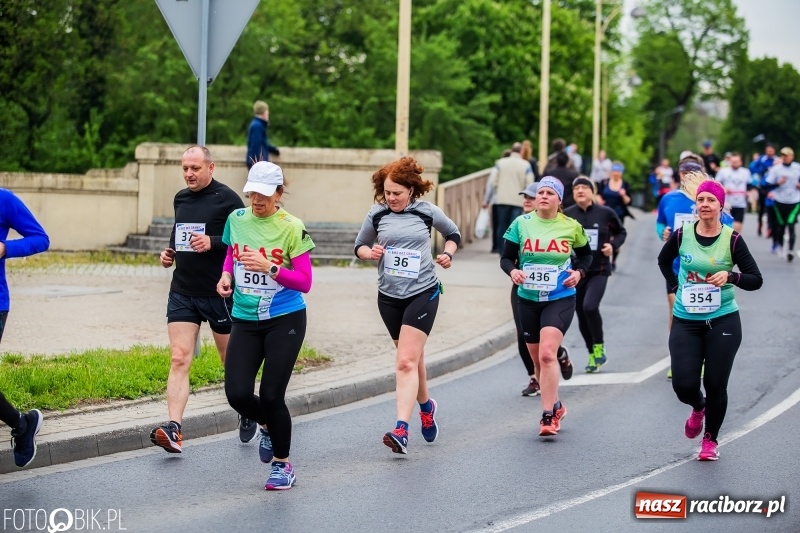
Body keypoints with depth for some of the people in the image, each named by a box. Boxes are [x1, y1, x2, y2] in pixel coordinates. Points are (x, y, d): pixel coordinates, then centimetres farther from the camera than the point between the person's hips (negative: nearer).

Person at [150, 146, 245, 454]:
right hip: (182, 292, 5)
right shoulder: (180, 199, 12)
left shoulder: (227, 199, -8)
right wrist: (170, 253, 9)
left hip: (218, 293, -5)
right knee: (179, 359, -9)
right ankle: (174, 431, -18)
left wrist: (212, 243, -23)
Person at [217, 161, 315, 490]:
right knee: (237, 394, -9)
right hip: (245, 320, 4)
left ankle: (282, 465, 17)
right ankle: (267, 426, 28)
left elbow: (304, 282, -10)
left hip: (285, 320, -4)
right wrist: (226, 274, 1)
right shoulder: (237, 219, 2)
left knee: (271, 396, -6)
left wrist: (269, 268, -23)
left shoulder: (291, 228, -11)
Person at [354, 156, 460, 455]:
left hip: (423, 293, -3)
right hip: (389, 296, 3)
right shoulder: (377, 214, 1)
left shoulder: (426, 212, -3)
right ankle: (426, 406, 44)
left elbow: (453, 233, 15)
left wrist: (448, 253, -4)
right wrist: (368, 253, -9)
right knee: (413, 356, 17)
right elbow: (359, 245, 13)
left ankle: (401, 430, -22)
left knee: (406, 362, -14)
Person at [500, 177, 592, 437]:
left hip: (560, 299, -3)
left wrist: (579, 272, -4)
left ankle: (548, 416, -19)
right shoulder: (521, 224, -1)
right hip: (528, 299, 3)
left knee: (547, 354, -21)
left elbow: (586, 254, 15)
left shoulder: (572, 227, -1)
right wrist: (512, 270, -19)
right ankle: (555, 405, 36)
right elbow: (506, 258, 3)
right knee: (537, 360, 13)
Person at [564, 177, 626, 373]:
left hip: (598, 270, -3)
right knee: (581, 314, 7)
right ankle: (592, 354, 27)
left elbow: (621, 232, 12)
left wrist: (613, 245, -6)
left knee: (590, 306, -23)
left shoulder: (605, 213, -3)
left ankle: (599, 346, 0)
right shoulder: (567, 215, -2)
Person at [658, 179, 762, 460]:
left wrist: (731, 276, -23)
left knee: (715, 384, 1)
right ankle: (698, 408, 32)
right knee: (684, 385, -5)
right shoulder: (682, 235, -2)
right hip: (686, 322, 2)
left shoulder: (732, 240, -8)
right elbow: (664, 260, 20)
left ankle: (711, 440, 22)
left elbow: (756, 279, -6)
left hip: (723, 321, -2)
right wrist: (676, 286, 8)